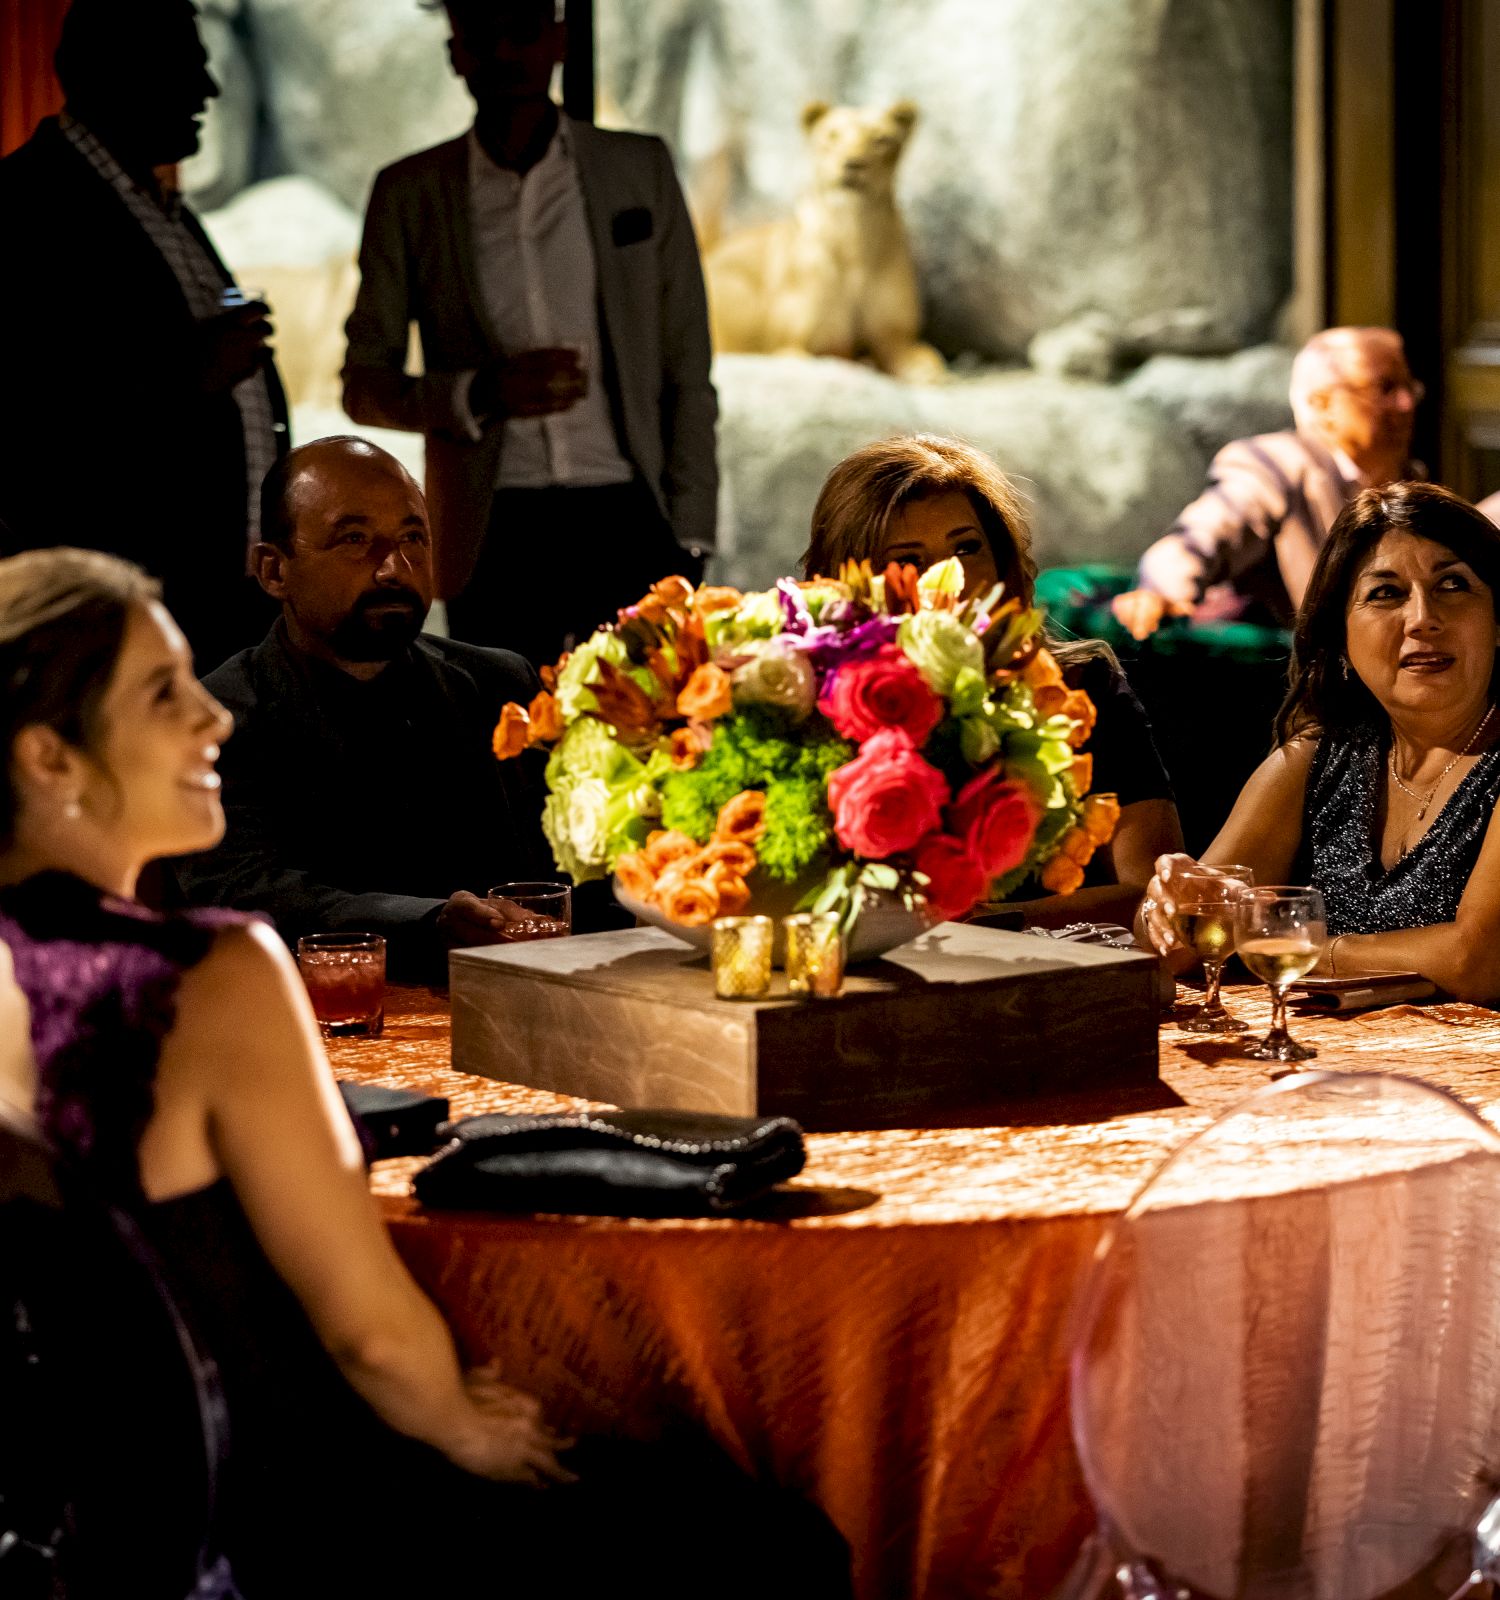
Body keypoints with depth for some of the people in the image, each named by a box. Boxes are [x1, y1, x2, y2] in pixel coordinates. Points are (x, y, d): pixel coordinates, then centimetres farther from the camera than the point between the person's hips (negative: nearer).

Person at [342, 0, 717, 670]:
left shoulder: (640, 168, 9)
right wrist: (482, 394, -13)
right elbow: (364, 387, 6)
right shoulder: (410, 193, 8)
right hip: (493, 535, 0)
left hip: (627, 519, 0)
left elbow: (687, 377, 10)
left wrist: (689, 543, 2)